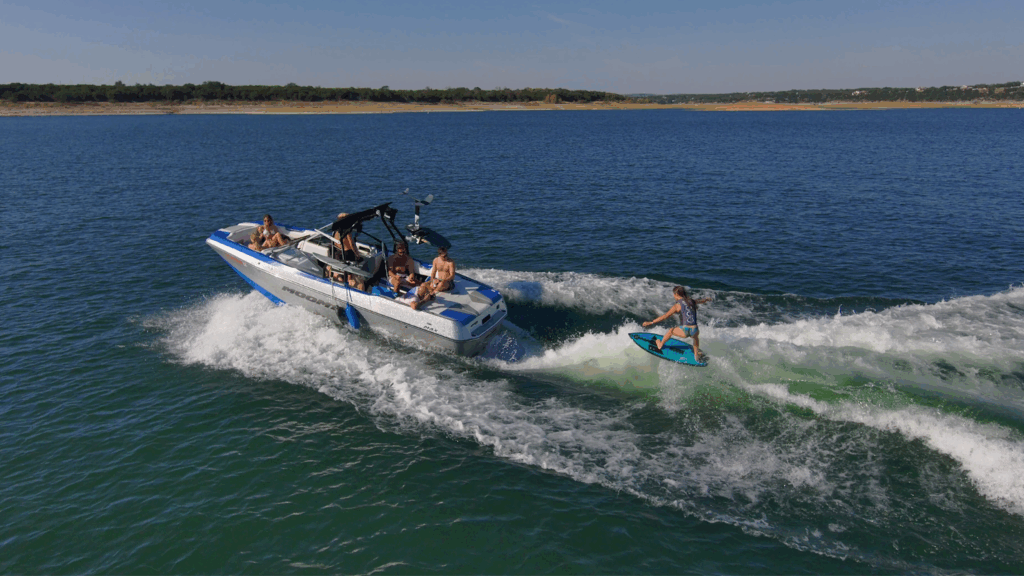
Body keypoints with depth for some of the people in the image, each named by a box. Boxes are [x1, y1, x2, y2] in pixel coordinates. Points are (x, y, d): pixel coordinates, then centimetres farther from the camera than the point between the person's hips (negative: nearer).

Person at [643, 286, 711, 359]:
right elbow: (701, 301, 36)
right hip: (694, 331, 5)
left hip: (684, 331, -5)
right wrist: (706, 299, 61)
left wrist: (651, 322, -4)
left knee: (671, 330, 26)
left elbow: (665, 316, -7)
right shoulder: (692, 301, 13)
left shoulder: (677, 305, -2)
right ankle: (696, 354, 47)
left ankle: (660, 345, 44)